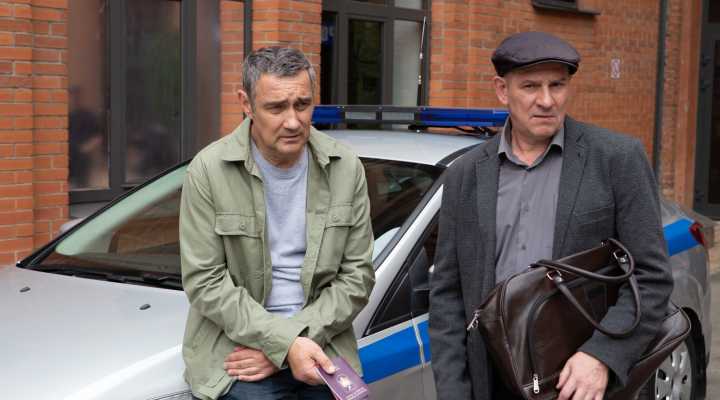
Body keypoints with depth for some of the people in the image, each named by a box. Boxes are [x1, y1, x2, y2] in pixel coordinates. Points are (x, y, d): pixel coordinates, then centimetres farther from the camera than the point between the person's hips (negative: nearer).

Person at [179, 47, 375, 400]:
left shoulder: (346, 168, 1)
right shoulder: (209, 170, -7)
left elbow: (357, 275, 1)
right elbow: (204, 282, -9)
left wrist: (301, 337, -12)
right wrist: (284, 343, -17)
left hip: (322, 350, 2)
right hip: (236, 350, -2)